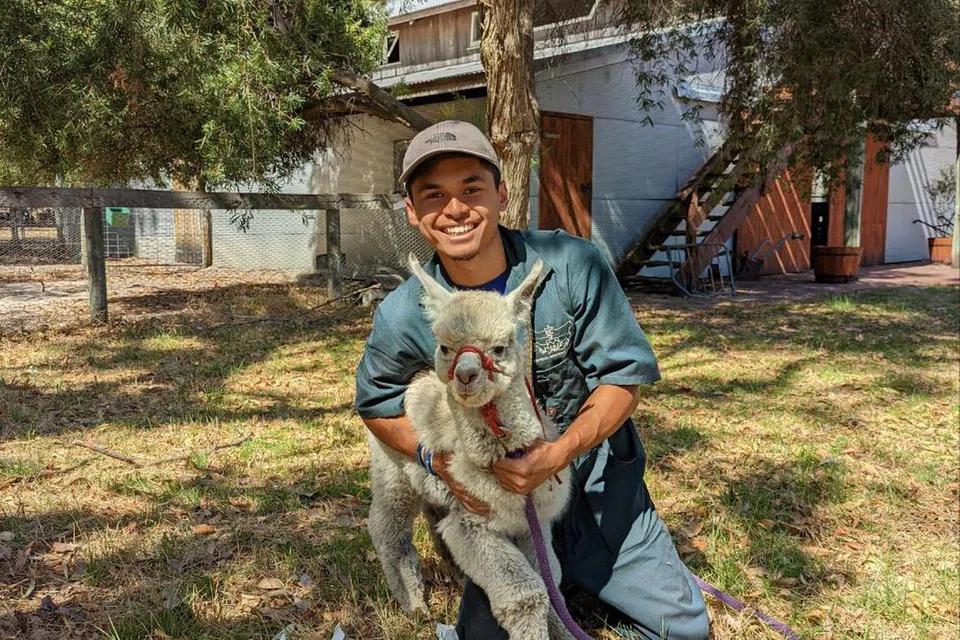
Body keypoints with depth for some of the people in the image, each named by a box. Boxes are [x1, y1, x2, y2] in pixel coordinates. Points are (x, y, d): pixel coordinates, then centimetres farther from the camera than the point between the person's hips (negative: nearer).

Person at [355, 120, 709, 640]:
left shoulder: (573, 265, -21)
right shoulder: (403, 317, -16)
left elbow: (625, 375, -15)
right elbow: (376, 403, 2)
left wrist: (557, 455, -30)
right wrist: (436, 458, -17)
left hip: (597, 477, 0)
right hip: (499, 491, 0)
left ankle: (577, 571, 31)